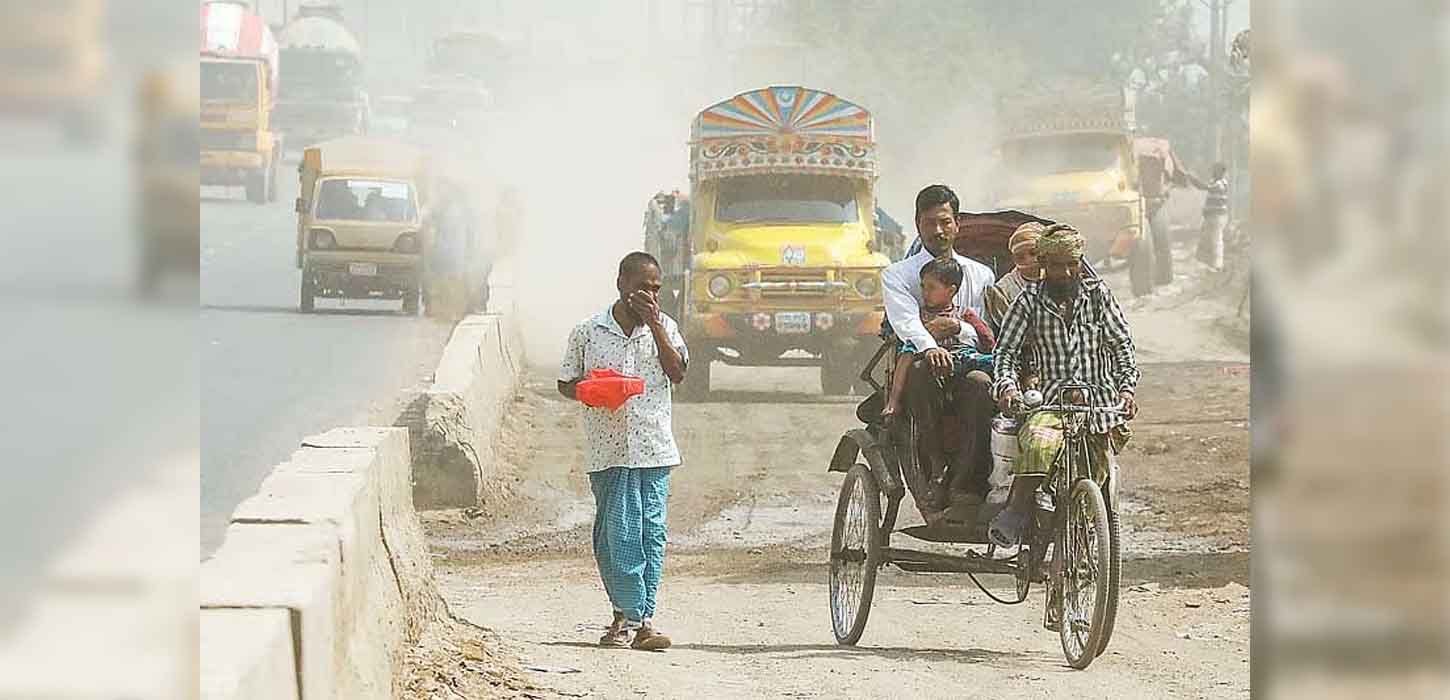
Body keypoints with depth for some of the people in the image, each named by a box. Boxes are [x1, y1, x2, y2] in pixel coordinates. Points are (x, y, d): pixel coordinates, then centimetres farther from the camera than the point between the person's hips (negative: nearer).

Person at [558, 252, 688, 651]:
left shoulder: (664, 328, 10)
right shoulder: (588, 332, 5)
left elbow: (677, 374, -4)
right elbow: (565, 384, 12)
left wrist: (654, 325, -9)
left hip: (654, 449, 1)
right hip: (609, 450, -1)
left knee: (651, 533, -3)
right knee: (617, 535, -6)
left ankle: (639, 618, -2)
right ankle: (629, 616, -1)